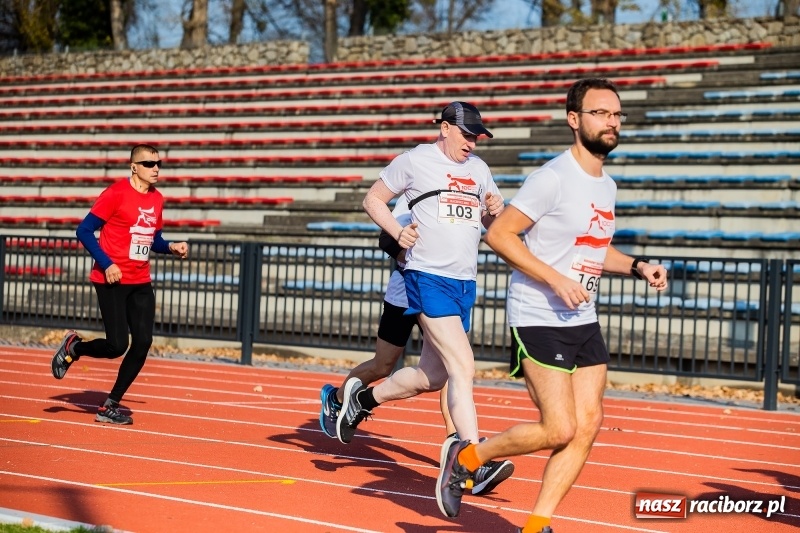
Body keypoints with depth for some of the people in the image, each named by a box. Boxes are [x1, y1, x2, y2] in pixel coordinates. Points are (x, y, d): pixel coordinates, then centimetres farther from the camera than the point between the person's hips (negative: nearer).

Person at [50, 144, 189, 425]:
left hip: (141, 283, 7)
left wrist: (171, 248, 2)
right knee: (117, 345, -11)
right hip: (112, 280, -7)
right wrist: (106, 264, -18)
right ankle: (73, 347, 21)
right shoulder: (116, 193, -10)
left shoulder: (157, 199, 10)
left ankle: (110, 406, 10)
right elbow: (84, 231, -10)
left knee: (143, 343, -3)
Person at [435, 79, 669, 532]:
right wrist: (556, 280, -22)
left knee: (589, 423, 0)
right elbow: (499, 234, -17)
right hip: (538, 320, -8)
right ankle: (465, 457, 10)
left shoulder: (607, 186, 12)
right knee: (560, 430, -12)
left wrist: (637, 266, 10)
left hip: (584, 323, 8)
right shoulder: (554, 178, -15)